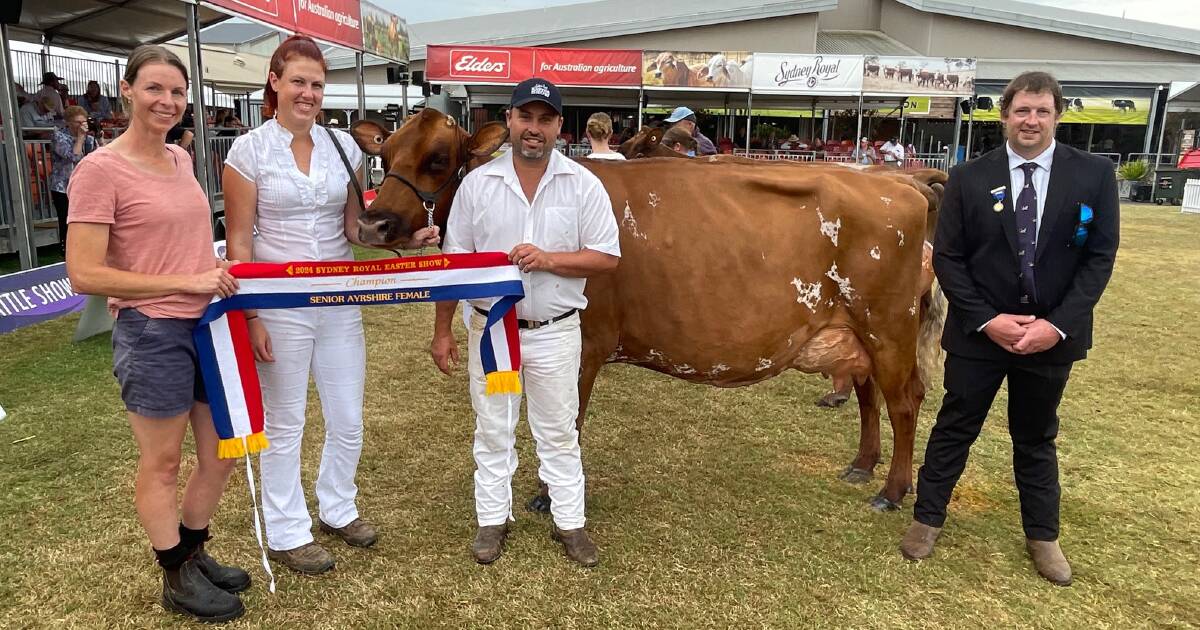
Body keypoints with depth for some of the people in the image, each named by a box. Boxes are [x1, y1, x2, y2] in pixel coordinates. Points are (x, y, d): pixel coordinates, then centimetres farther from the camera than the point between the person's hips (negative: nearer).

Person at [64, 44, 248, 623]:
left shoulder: (181, 159, 8)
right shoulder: (100, 170, -14)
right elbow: (84, 275, -18)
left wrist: (216, 269, 6)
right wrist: (186, 282, -19)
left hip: (208, 326, 7)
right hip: (152, 334, -7)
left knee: (222, 454, 17)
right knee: (161, 464, 11)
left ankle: (193, 553, 40)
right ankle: (176, 579, 31)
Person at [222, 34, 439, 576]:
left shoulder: (343, 146, 4)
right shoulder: (249, 151, -6)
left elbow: (354, 227, 9)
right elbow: (239, 242, -7)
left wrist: (405, 240, -8)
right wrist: (249, 316, -12)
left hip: (340, 303, 4)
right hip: (281, 308, -4)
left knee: (348, 421, 13)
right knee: (284, 425, 9)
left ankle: (337, 509, 37)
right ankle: (287, 533, 28)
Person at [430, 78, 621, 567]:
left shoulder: (583, 185, -6)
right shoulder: (478, 183, -3)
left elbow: (607, 257, -5)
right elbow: (454, 262, 0)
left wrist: (549, 259, -20)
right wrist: (442, 331, 0)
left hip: (555, 333, -1)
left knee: (558, 433, 12)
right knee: (493, 432, 14)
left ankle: (569, 521, 27)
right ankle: (492, 519, 30)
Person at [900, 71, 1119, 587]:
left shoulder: (1094, 175, -3)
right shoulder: (968, 178, -5)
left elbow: (1099, 258, -4)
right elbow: (946, 257, -6)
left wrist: (1058, 324, -14)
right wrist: (986, 319, -15)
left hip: (1052, 334, 1)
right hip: (978, 331, -1)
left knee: (1037, 438, 17)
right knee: (954, 428, 11)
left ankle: (1042, 536, 34)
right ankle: (927, 518, 27)